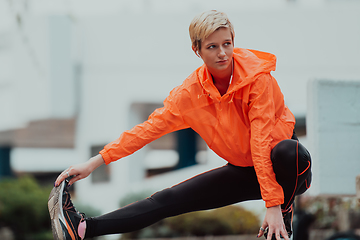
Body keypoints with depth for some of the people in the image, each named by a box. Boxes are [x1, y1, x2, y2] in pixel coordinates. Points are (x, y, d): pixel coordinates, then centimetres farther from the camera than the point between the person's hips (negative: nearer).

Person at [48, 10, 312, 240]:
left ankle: (284, 216, -15)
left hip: (283, 166, -4)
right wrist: (95, 162, -14)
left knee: (287, 152, -40)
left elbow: (261, 140, -29)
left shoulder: (256, 76, -22)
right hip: (244, 170, 4)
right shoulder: (191, 91, -9)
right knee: (170, 199, -7)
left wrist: (273, 204, -34)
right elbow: (149, 128, -7)